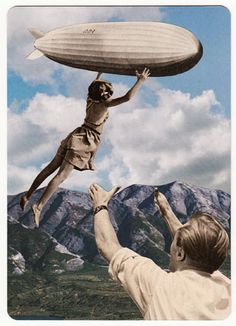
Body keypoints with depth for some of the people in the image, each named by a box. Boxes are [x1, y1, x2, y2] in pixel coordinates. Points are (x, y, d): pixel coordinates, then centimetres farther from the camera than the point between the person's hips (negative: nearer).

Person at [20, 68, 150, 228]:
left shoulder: (90, 99, 11)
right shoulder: (104, 103, -10)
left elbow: (94, 85, 35)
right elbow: (127, 97, -20)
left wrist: (100, 73, 49)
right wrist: (141, 81, -15)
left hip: (77, 136, 8)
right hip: (85, 141, -8)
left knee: (51, 167, 10)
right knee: (62, 175, -12)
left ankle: (27, 196, 16)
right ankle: (39, 206, -18)